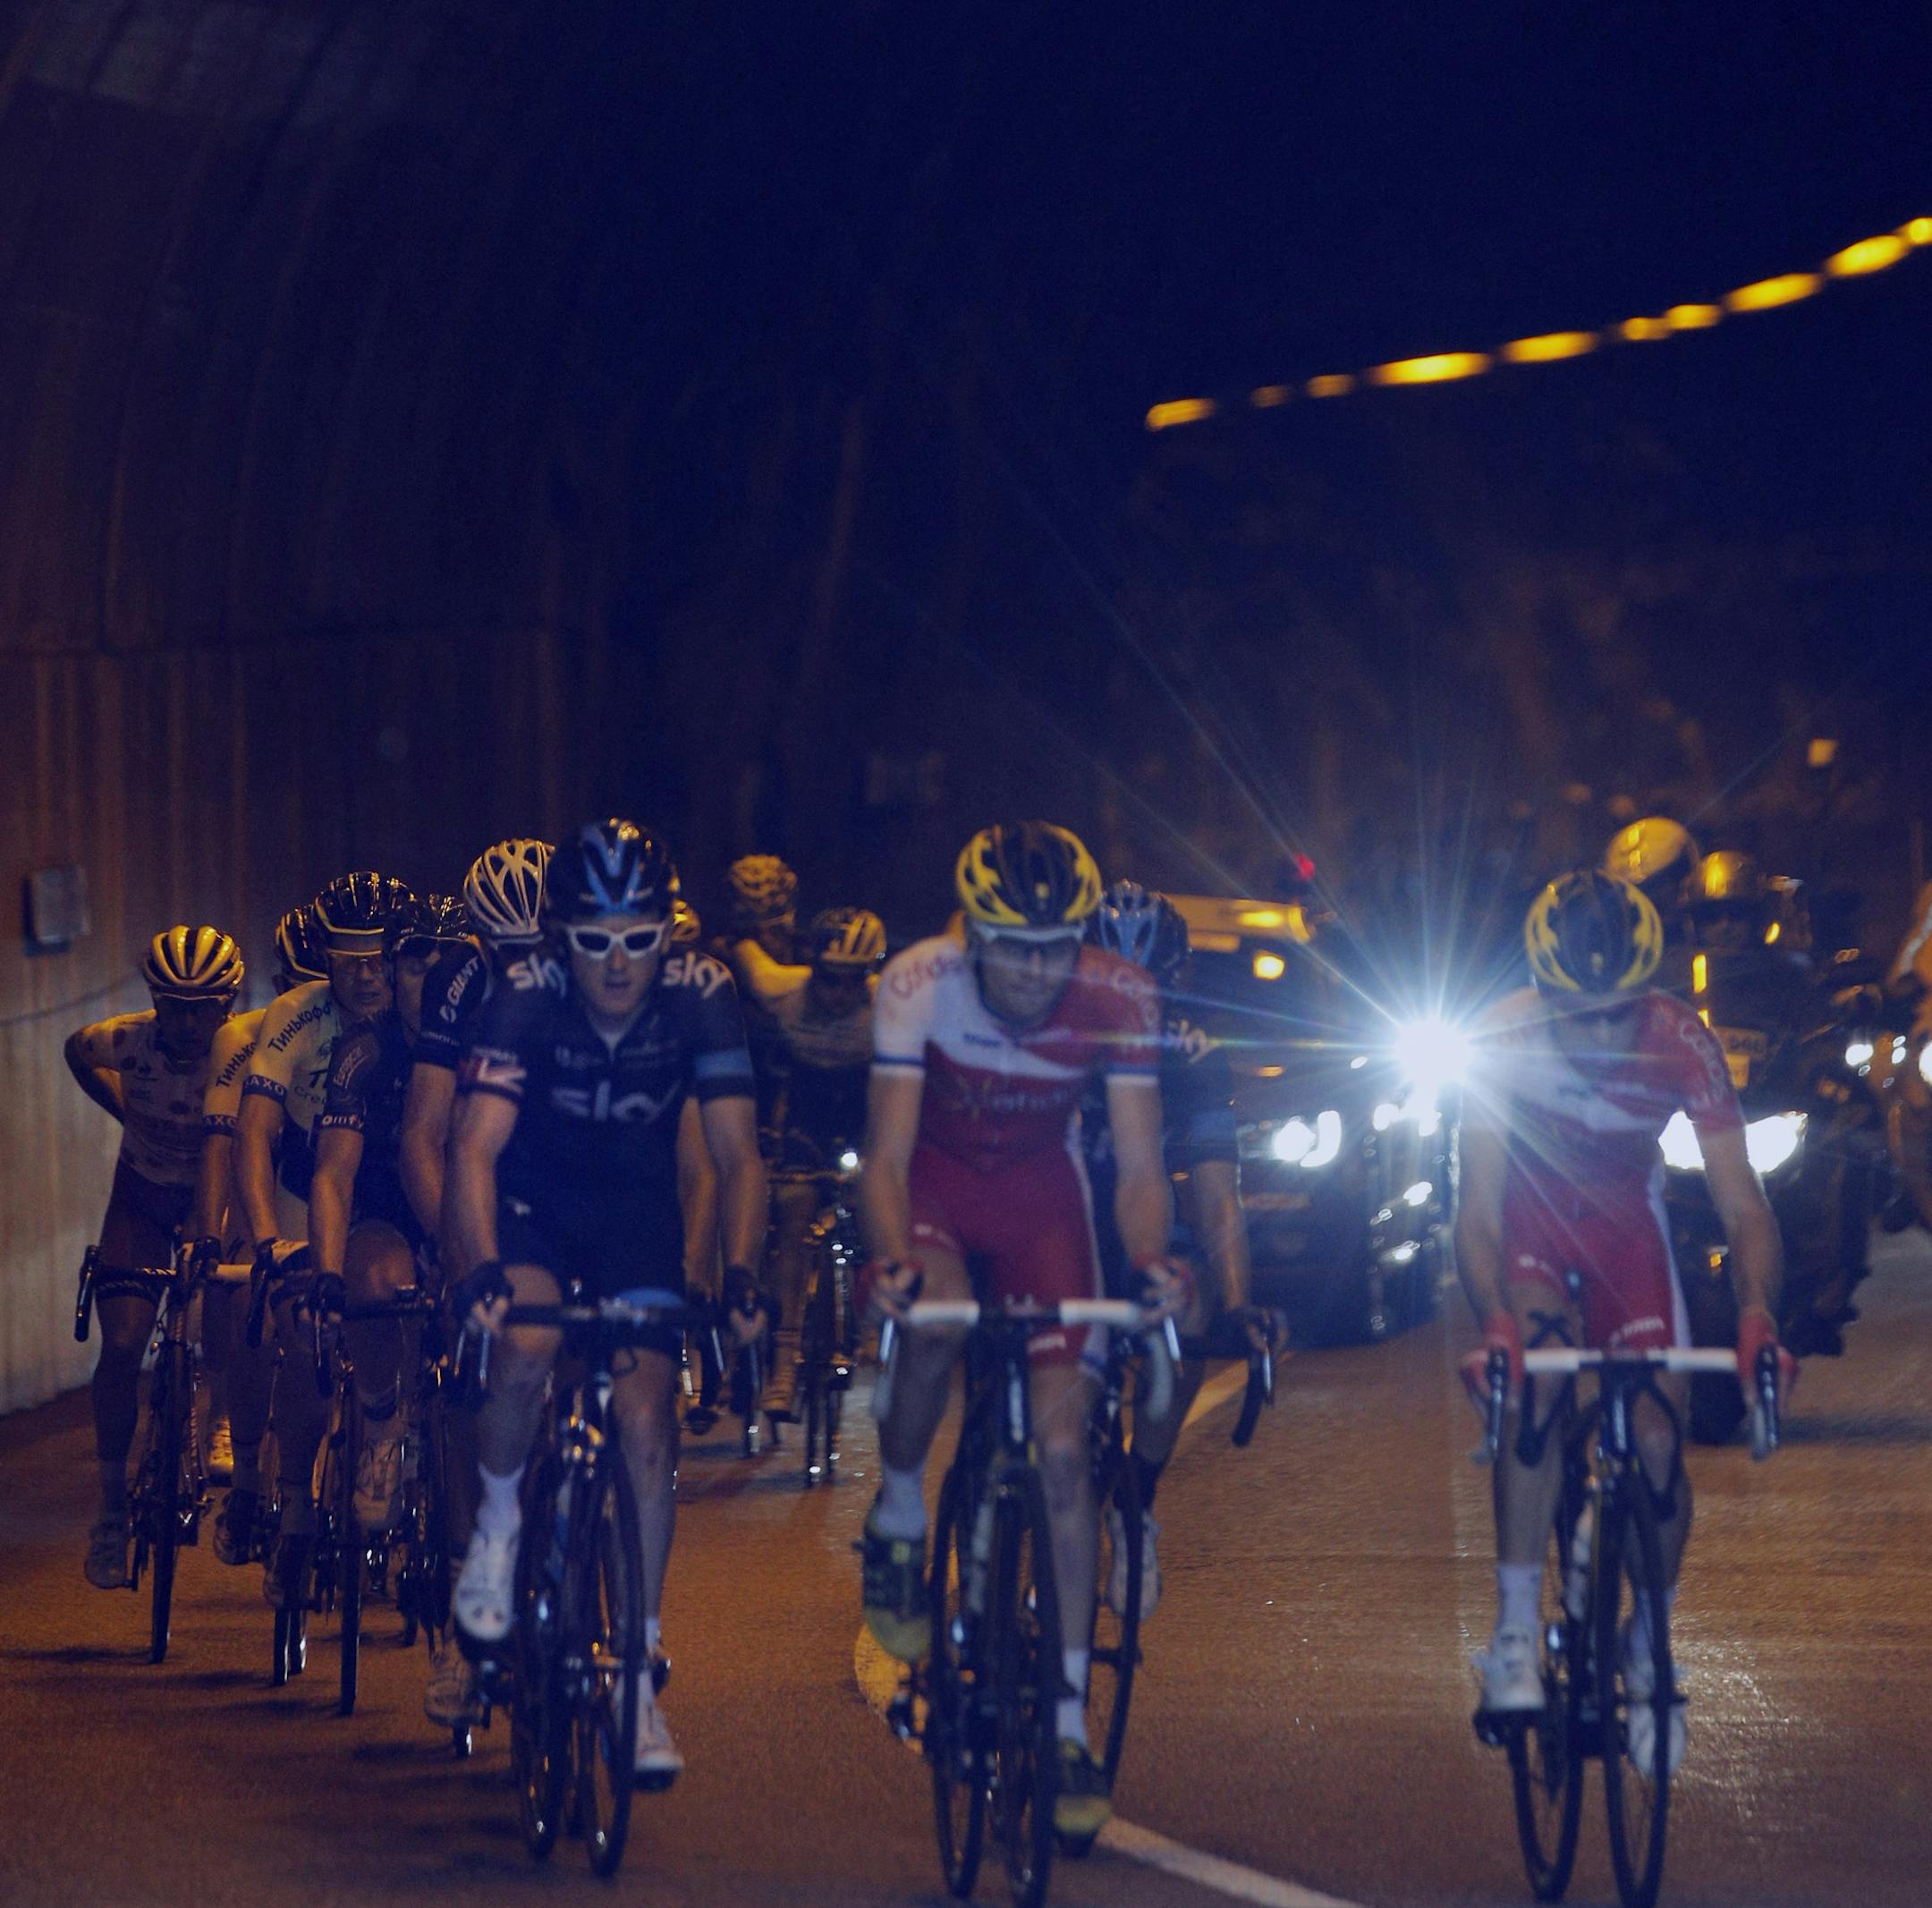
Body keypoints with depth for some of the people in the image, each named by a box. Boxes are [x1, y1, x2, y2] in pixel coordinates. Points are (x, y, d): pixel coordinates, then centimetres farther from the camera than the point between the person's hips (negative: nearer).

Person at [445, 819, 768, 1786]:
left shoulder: (700, 996, -22)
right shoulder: (526, 1001, -27)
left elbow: (737, 1153, -22)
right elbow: (475, 1145, -36)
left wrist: (738, 1272, -39)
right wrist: (479, 1269, -53)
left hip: (637, 1212, 2)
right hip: (530, 1203, -2)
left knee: (645, 1421, -11)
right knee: (526, 1349, -32)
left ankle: (640, 1674, -1)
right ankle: (498, 1523, -2)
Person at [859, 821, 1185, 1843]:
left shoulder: (1120, 1003, -25)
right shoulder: (920, 983, -29)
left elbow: (1139, 1169, -24)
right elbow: (887, 1155, -30)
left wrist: (1153, 1261, -45)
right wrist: (892, 1260, -50)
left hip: (1039, 1192, 1)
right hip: (936, 1179, -1)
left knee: (1063, 1444, -10)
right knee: (938, 1315, -36)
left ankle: (1070, 1719, -5)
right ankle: (897, 1518, -7)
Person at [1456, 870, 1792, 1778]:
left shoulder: (1682, 1046, -28)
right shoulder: (1502, 1043, -30)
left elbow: (1741, 1204, -28)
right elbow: (1477, 1213, -32)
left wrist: (1756, 1308, -48)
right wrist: (1494, 1321, -51)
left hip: (1624, 1221, 1)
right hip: (1529, 1217, -1)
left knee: (1659, 1439, -11)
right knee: (1534, 1384, -30)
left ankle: (1649, 1653, 14)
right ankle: (1515, 1635, -23)